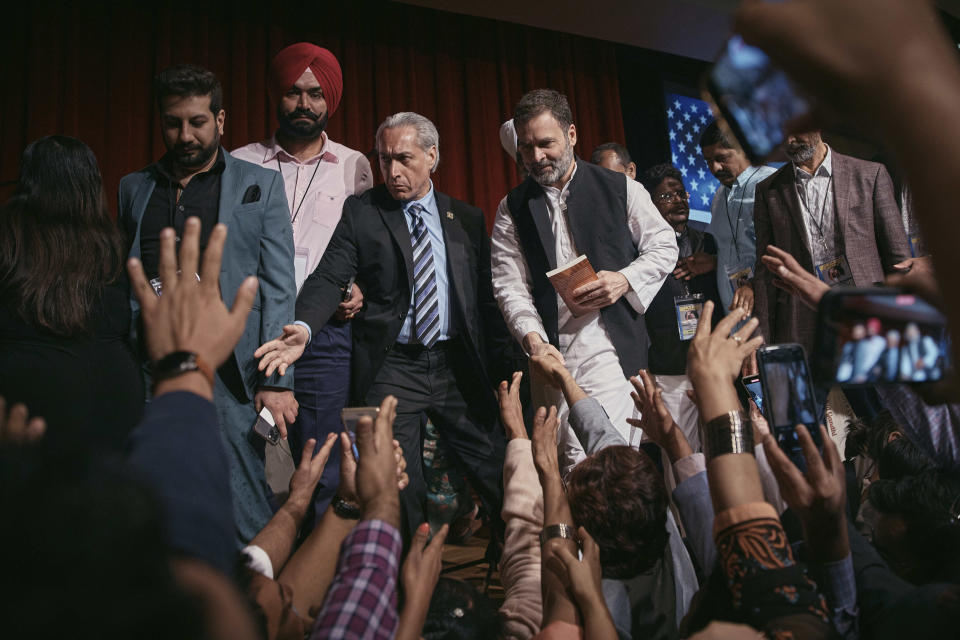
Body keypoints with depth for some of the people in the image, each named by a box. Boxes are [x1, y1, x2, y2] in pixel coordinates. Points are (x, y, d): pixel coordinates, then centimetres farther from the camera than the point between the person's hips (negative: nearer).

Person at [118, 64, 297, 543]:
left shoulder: (260, 185, 7)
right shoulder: (134, 188, 16)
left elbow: (278, 288, 1)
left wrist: (276, 380, -7)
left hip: (228, 374, -3)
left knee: (243, 517, -1)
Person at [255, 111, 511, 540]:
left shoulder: (467, 218, 10)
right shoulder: (361, 212, 2)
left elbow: (485, 296, 11)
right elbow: (330, 277, -8)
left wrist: (501, 360, 2)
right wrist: (303, 327, -27)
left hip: (457, 365, 3)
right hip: (391, 371, -2)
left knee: (496, 471, 8)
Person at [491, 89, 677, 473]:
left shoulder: (621, 189, 7)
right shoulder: (512, 210, 10)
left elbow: (664, 246, 12)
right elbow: (510, 286, 3)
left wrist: (624, 280, -7)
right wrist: (533, 339, -14)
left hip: (611, 351, -2)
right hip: (551, 354, 2)